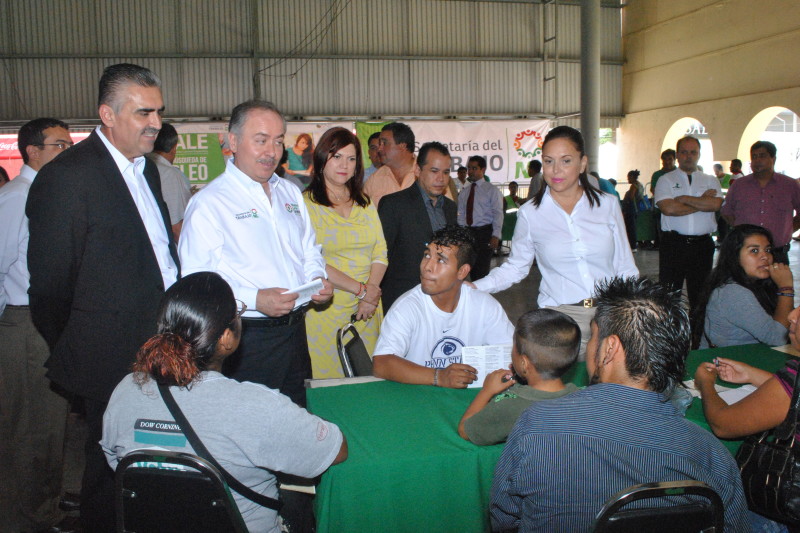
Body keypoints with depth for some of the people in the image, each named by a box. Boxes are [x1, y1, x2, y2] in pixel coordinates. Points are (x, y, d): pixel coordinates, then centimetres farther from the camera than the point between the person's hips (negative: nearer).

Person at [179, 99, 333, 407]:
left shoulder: (290, 193, 13)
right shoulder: (209, 203, -10)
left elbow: (309, 251, 22)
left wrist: (317, 279, 1)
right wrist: (254, 299, -25)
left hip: (295, 332, 6)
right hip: (246, 339, -6)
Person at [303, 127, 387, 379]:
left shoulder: (365, 204, 15)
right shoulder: (306, 204, -4)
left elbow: (381, 253, 8)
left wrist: (371, 294, -8)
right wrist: (362, 290, -12)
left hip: (367, 312, 5)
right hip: (326, 309, -4)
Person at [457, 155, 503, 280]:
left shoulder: (492, 190, 0)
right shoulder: (464, 192, 14)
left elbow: (498, 214, -7)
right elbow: (461, 214, 11)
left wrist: (496, 236, -16)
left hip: (485, 233, -5)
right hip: (467, 232, 5)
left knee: (482, 269, -8)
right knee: (470, 268, 7)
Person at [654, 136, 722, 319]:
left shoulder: (711, 181, 13)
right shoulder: (666, 180, 4)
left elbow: (715, 204, -8)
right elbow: (668, 208, -13)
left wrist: (684, 199, -8)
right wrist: (702, 203, -5)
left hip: (702, 244, 3)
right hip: (673, 243, -2)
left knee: (700, 292, 9)